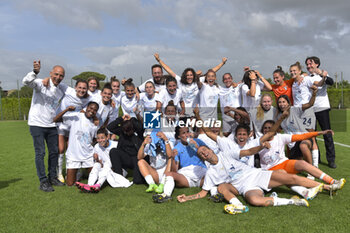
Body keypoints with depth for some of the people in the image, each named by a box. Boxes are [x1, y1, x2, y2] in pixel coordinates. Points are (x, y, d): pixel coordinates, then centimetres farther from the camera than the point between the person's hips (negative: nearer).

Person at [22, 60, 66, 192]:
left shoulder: (61, 92, 11)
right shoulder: (41, 84, -9)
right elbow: (26, 82, -30)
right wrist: (35, 72, -47)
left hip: (51, 126, 7)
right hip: (37, 124, -6)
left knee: (54, 151, 10)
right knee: (40, 153, -4)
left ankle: (52, 177, 24)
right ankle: (43, 182, 3)